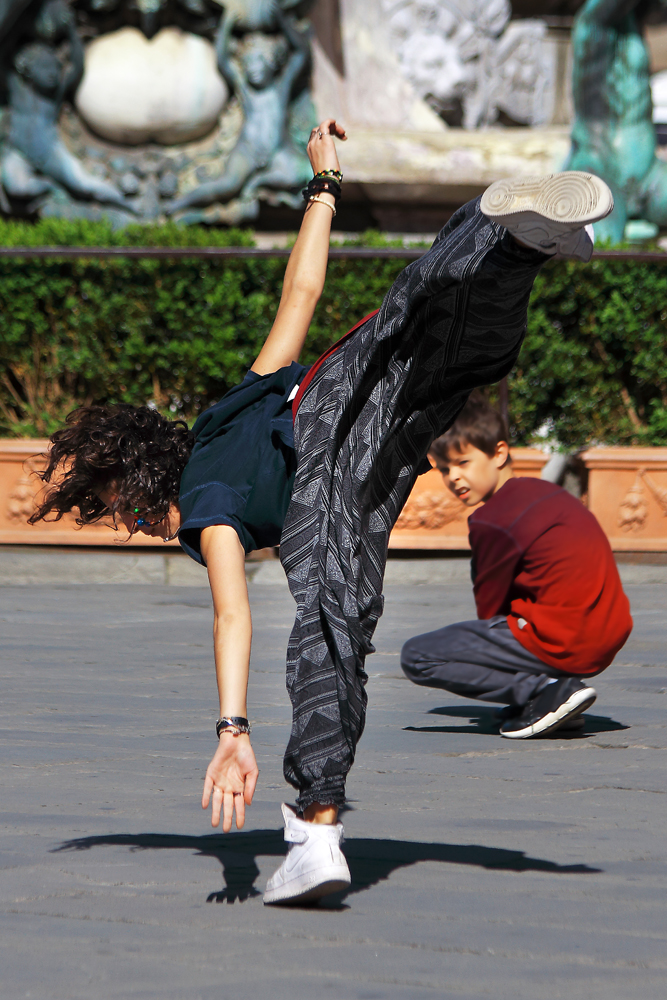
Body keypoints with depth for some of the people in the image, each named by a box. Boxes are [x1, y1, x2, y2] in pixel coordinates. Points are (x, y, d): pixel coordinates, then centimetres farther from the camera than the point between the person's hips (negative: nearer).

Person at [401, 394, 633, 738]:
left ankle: (548, 690, -12)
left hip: (561, 644, -9)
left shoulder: (493, 521, -10)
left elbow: (489, 606, 1)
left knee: (415, 657, -7)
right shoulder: (544, 492, 18)